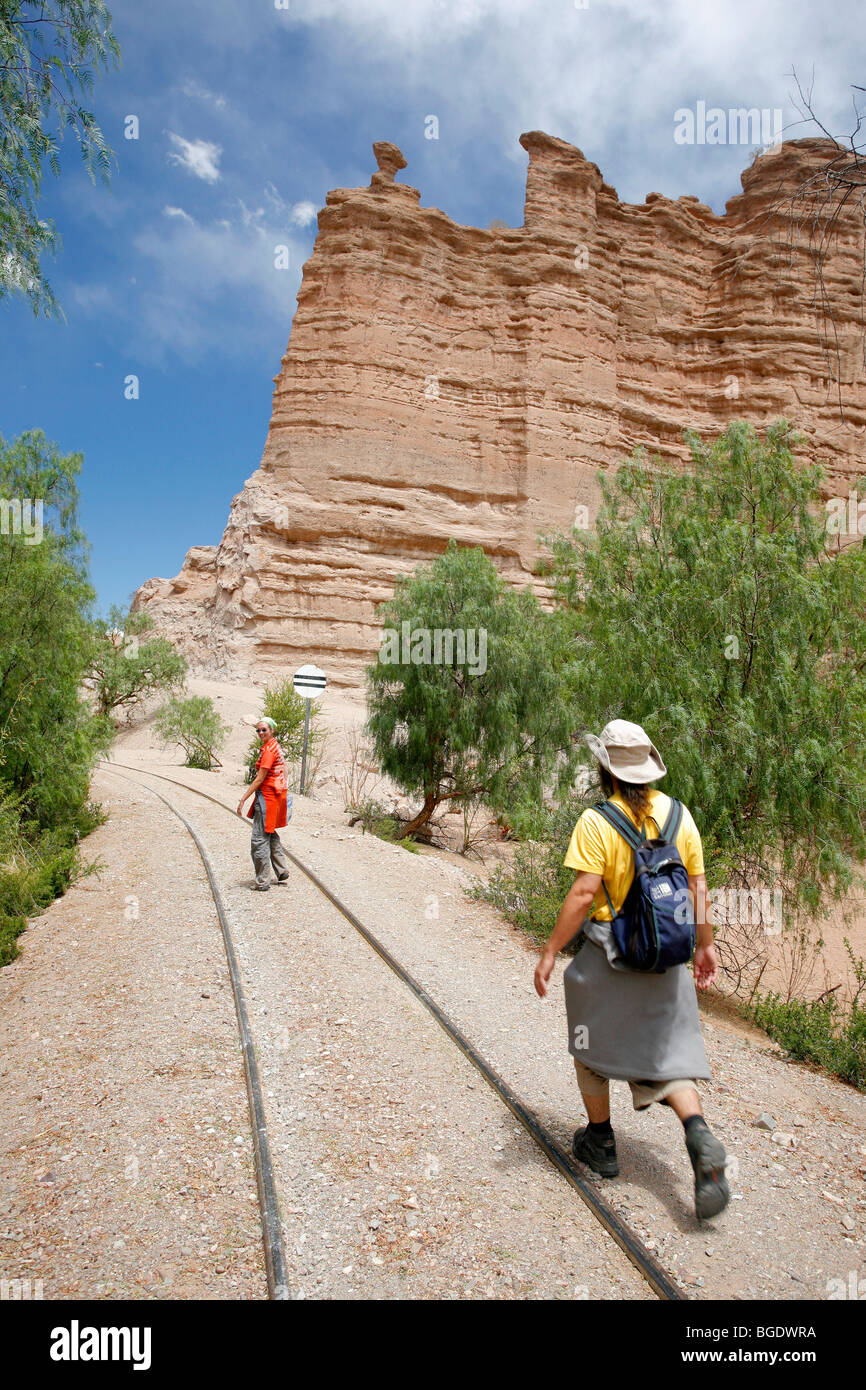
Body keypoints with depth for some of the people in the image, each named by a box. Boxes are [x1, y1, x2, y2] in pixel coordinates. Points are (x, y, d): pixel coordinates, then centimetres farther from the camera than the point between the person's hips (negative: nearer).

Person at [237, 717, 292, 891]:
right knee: (270, 835, 22)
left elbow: (259, 779, -20)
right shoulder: (276, 747, 11)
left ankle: (263, 882, 3)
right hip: (277, 794, 10)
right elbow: (283, 771, 17)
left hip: (267, 796, -10)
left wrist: (243, 799, -18)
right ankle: (282, 870, 29)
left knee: (259, 839, -3)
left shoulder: (268, 749, -17)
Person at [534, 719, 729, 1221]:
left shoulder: (597, 821, -16)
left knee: (594, 1042, 17)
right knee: (669, 1047, 13)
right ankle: (701, 1136, -8)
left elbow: (583, 893, -20)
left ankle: (600, 1142, 29)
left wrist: (550, 952, -14)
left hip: (607, 952, -4)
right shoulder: (678, 813, 0)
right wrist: (706, 944, 14)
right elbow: (698, 886, 4)